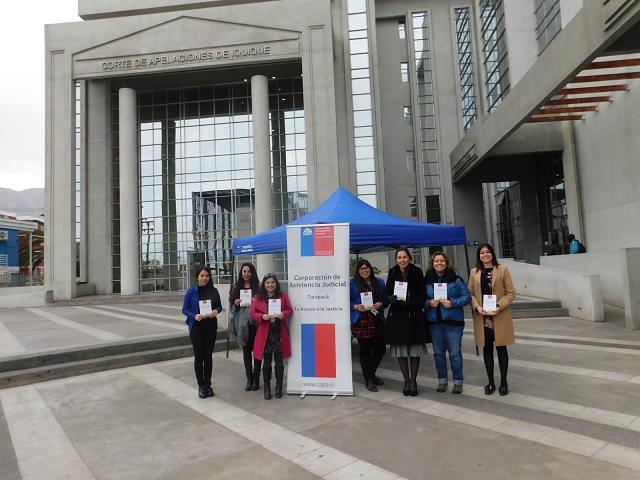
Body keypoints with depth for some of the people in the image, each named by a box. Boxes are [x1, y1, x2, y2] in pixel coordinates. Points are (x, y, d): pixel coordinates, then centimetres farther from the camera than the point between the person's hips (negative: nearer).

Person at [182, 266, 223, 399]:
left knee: (208, 356, 9)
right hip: (196, 326, -2)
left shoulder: (214, 291, 1)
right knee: (198, 356, 3)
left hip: (211, 326, 2)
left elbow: (219, 306, 7)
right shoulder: (191, 291, -5)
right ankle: (201, 386, 16)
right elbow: (185, 309, -3)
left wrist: (216, 311, -16)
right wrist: (195, 316, -21)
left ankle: (207, 385, 22)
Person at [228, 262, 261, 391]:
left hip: (255, 321, -3)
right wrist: (236, 303, -6)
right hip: (242, 322, 3)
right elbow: (231, 305, 14)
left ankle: (256, 378, 14)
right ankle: (249, 378, 19)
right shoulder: (236, 287, 9)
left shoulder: (258, 286, -2)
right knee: (246, 349, 10)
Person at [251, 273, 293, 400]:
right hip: (265, 333, 0)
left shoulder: (283, 296, 6)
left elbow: (290, 311, 4)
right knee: (266, 362, 5)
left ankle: (279, 388, 19)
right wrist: (262, 316, -17)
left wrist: (283, 314, -17)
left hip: (280, 333, 0)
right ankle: (267, 388, 17)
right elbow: (253, 313, 2)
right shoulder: (258, 297, 6)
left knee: (279, 361, 6)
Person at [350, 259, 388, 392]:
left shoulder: (379, 282, 12)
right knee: (365, 350, 3)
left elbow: (386, 299, 14)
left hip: (377, 321, 4)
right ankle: (369, 380, 18)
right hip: (360, 321, -3)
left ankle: (371, 374, 31)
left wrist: (380, 304, -7)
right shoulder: (352, 283, 2)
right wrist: (356, 307, -15)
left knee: (380, 349, 6)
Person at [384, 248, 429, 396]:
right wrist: (391, 298, -18)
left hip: (414, 315, -2)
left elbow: (422, 295, -5)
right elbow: (388, 293, 4)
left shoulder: (417, 272, -3)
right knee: (401, 349, 6)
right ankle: (406, 381, 20)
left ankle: (413, 381, 19)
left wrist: (409, 302, -21)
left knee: (415, 349, 4)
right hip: (397, 316, 2)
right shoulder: (392, 273, 3)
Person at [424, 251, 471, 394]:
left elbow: (467, 296, -3)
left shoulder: (456, 279, -3)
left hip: (453, 321, -3)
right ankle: (442, 380, 25)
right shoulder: (427, 280, 4)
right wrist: (429, 303, -11)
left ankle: (458, 381, 17)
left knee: (455, 353, 2)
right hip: (434, 321, 3)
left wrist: (453, 303, -17)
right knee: (438, 353, 11)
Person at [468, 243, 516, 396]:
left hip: (500, 317, -2)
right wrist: (477, 307, -11)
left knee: (501, 349, 6)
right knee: (487, 350, 9)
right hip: (482, 317, 2)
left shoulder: (502, 270, 0)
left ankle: (503, 383, 19)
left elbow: (511, 293, -2)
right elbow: (470, 293, 7)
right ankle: (490, 382, 21)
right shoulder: (474, 272, 8)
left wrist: (499, 306, -16)